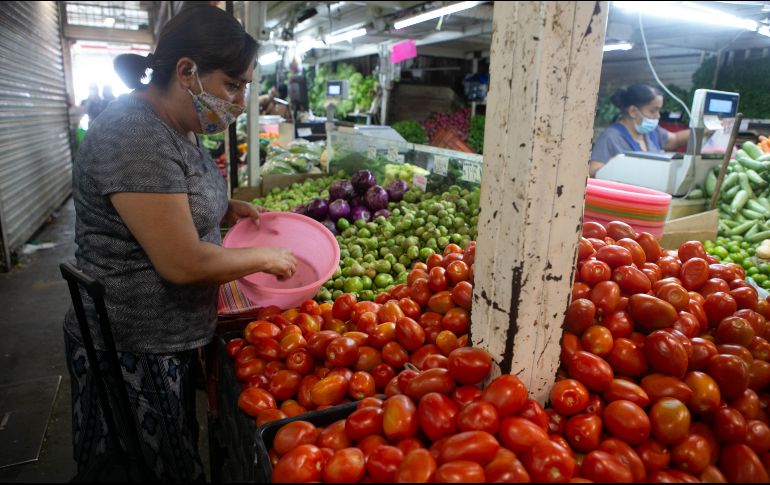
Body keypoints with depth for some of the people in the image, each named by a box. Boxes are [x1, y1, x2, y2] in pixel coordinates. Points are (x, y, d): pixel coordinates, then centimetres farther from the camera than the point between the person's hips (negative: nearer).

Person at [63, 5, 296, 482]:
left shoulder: (180, 127, 4)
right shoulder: (136, 138, -25)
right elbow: (182, 263, -27)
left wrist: (227, 209, 4)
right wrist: (263, 256, -13)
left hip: (172, 337, 9)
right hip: (133, 353, -8)